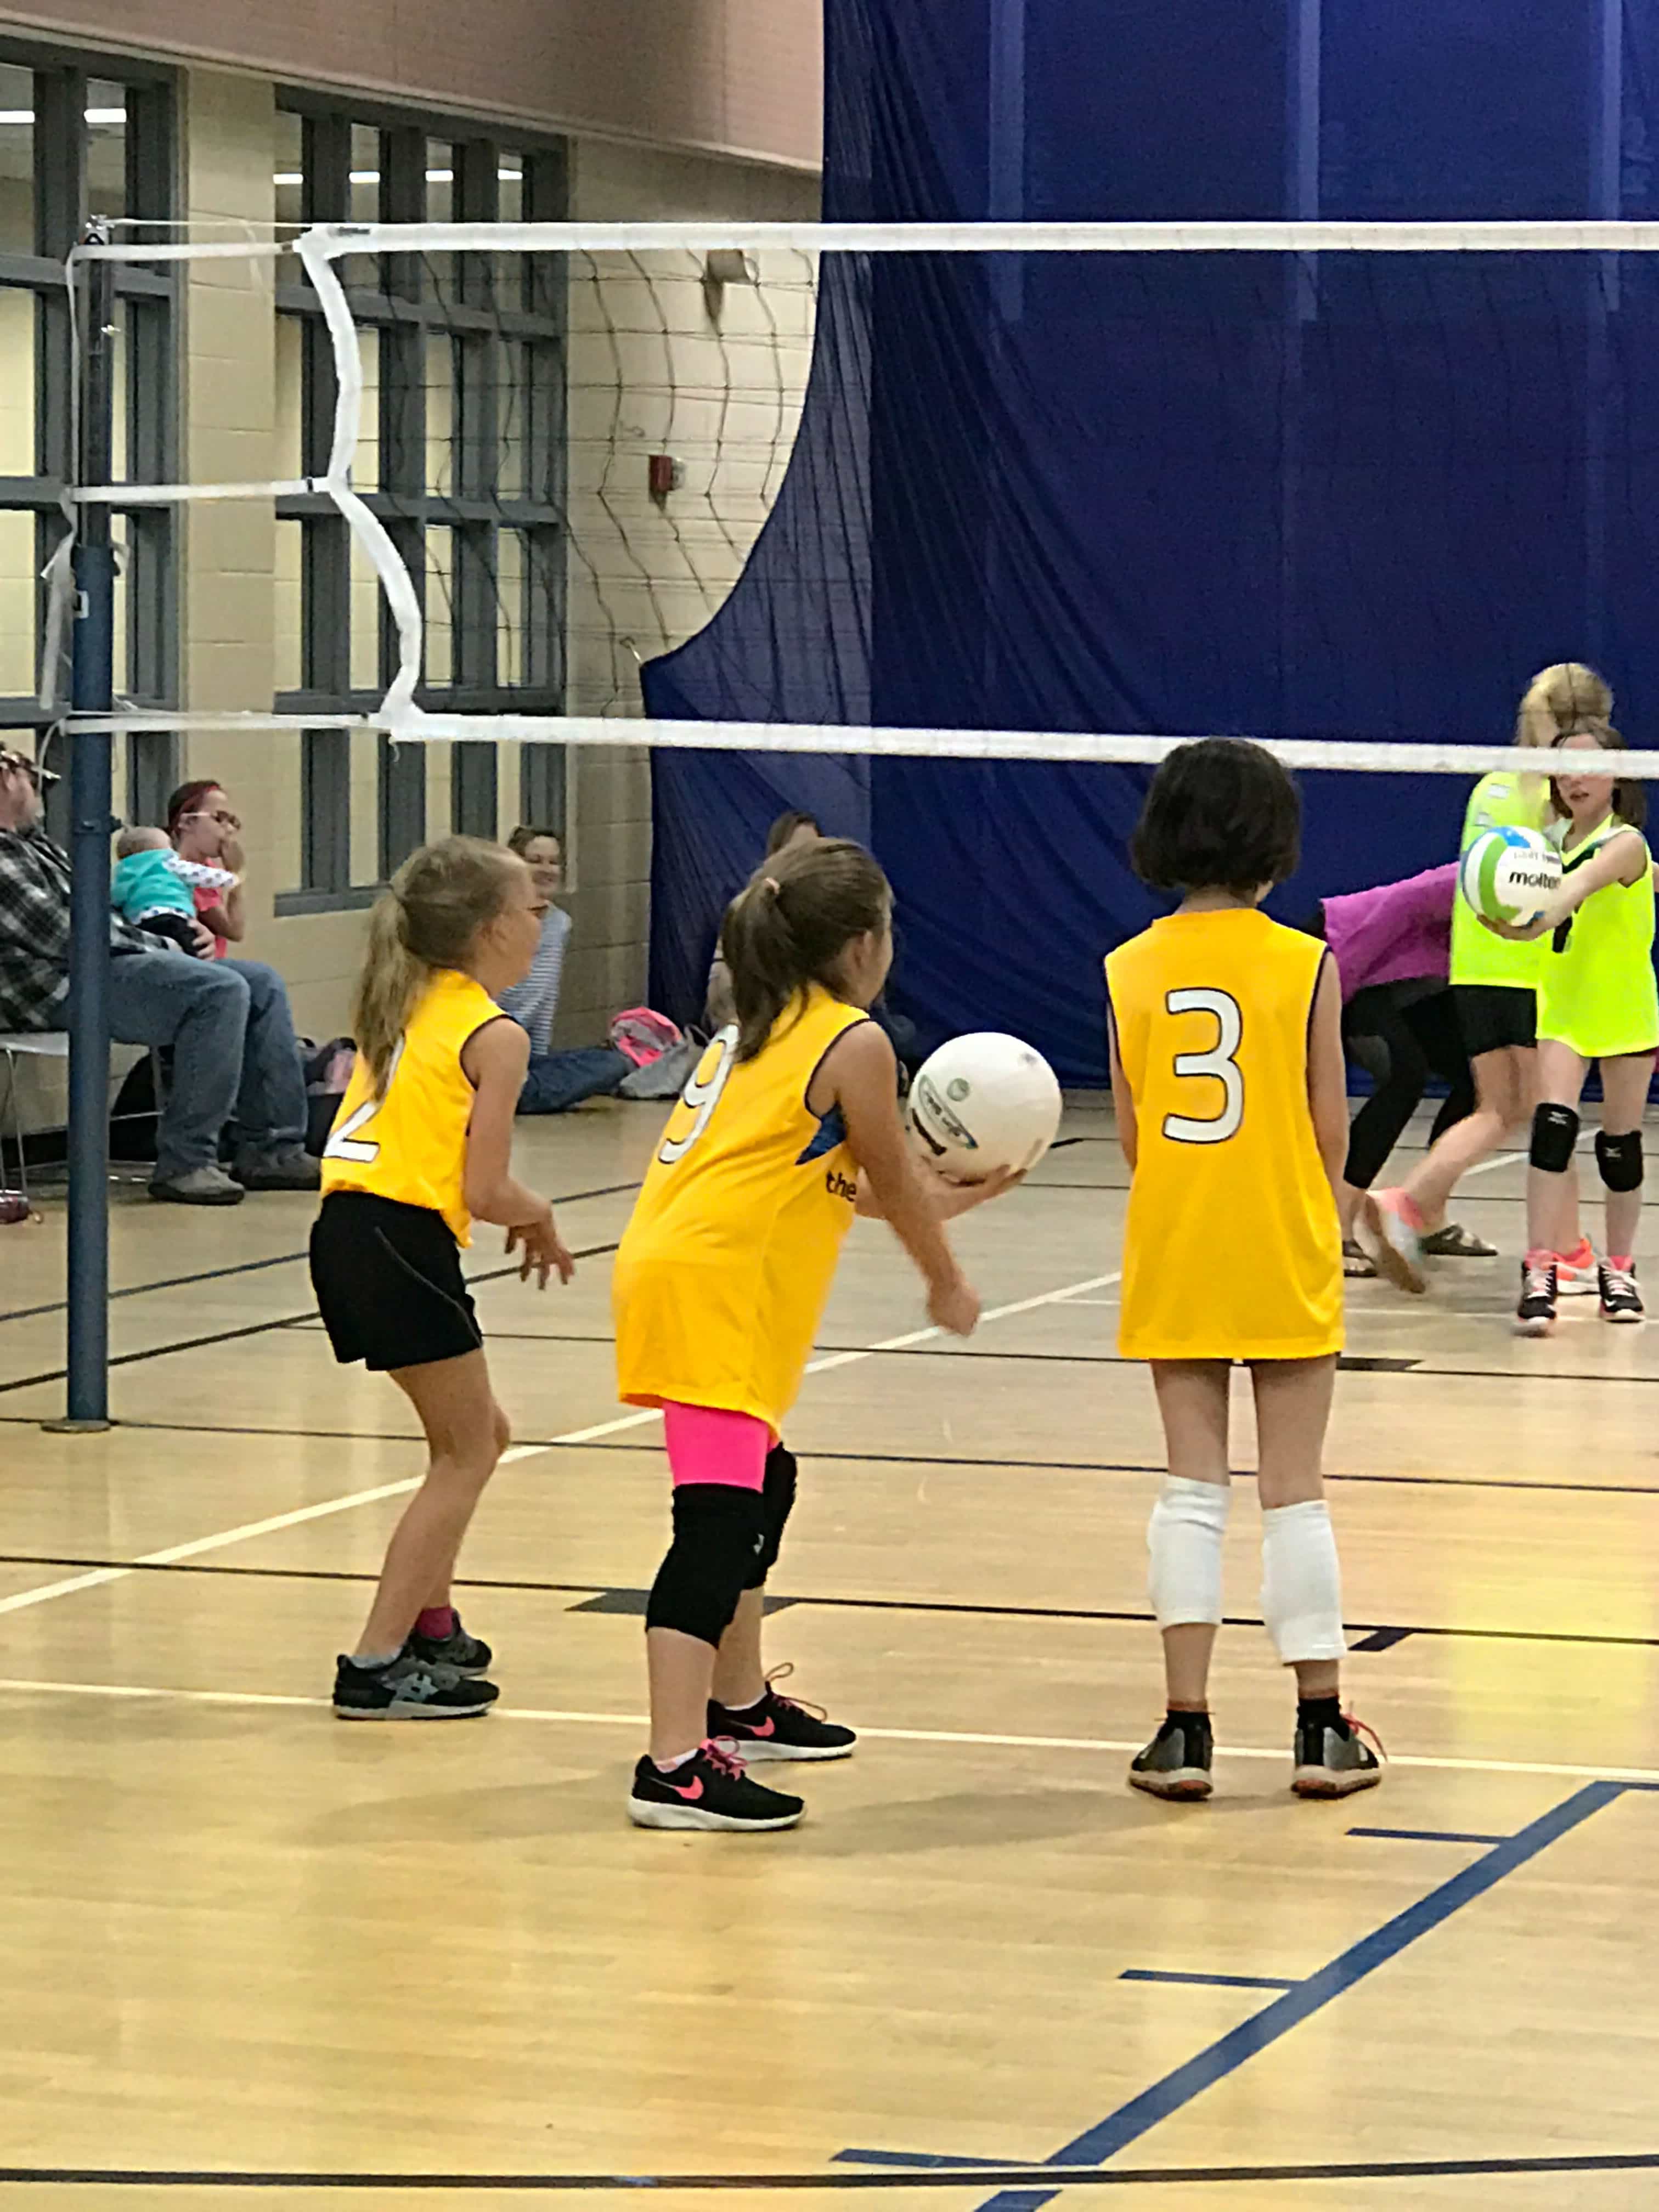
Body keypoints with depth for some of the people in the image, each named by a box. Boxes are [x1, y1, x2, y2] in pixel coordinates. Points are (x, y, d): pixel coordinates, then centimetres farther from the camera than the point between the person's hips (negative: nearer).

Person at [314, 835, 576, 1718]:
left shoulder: (404, 1007, 18)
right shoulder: (495, 1035, -6)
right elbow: (485, 1192, -11)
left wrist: (519, 1216, 17)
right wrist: (539, 1216, 10)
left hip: (346, 1226, 8)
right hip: (404, 1240, -8)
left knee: (474, 1435, 23)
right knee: (466, 1455, 3)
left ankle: (429, 1628, 31)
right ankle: (376, 1666, -2)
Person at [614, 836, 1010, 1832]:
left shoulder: (760, 1031, 20)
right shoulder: (854, 1043, -6)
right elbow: (890, 1185, 4)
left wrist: (942, 1201, 34)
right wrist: (948, 1283, 20)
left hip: (677, 1263, 10)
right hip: (714, 1288, -10)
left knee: (759, 1490, 24)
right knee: (718, 1519, -15)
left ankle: (738, 1705, 38)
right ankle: (676, 1768, -22)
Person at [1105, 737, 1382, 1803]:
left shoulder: (1131, 970, 0)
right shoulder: (1307, 966, -8)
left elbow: (1131, 1134, 4)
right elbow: (1330, 1128, -5)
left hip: (1173, 1262, 2)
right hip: (1285, 1263, -2)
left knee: (1192, 1488, 7)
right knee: (1295, 1493, 5)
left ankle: (1186, 1727, 3)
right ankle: (1323, 1727, 9)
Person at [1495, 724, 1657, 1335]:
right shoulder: (1560, 839, 2)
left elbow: (1582, 886, -36)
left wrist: (1537, 923, -52)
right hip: (1563, 1008, 4)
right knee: (1552, 1125, -13)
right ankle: (1539, 1275, -16)